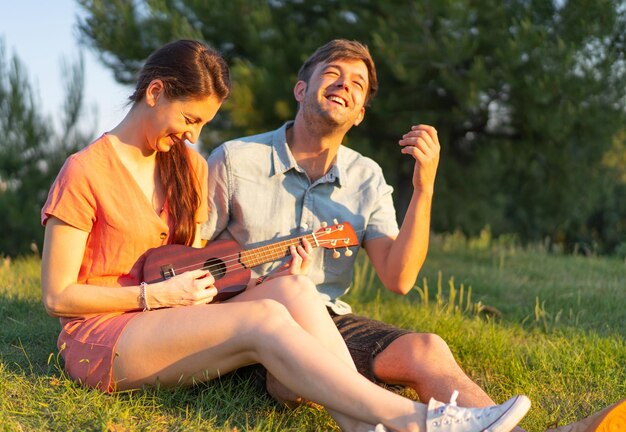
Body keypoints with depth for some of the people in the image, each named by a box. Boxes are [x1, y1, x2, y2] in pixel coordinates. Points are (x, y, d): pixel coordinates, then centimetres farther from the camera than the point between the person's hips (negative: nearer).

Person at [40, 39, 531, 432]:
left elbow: (194, 266, 12)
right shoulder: (86, 171, -10)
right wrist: (156, 295, -16)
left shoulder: (189, 167, 12)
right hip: (98, 336, -6)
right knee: (264, 320, -29)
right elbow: (58, 296, -10)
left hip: (171, 320, 6)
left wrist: (272, 275, -6)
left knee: (292, 289, -22)